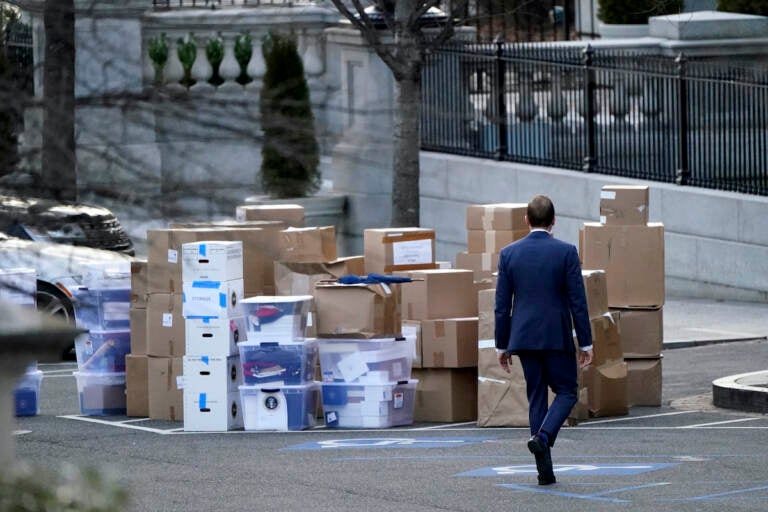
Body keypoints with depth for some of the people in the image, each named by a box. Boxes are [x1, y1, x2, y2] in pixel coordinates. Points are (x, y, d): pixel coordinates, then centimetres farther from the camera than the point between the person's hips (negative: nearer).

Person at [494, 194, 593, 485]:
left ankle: (545, 471, 7)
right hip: (557, 336, -3)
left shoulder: (509, 253, 1)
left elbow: (502, 305, 3)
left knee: (537, 396, 10)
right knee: (566, 392, 11)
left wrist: (502, 345, 10)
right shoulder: (565, 252, -7)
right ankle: (543, 437, -16)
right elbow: (578, 301, -7)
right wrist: (586, 343, -1)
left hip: (524, 337, 3)